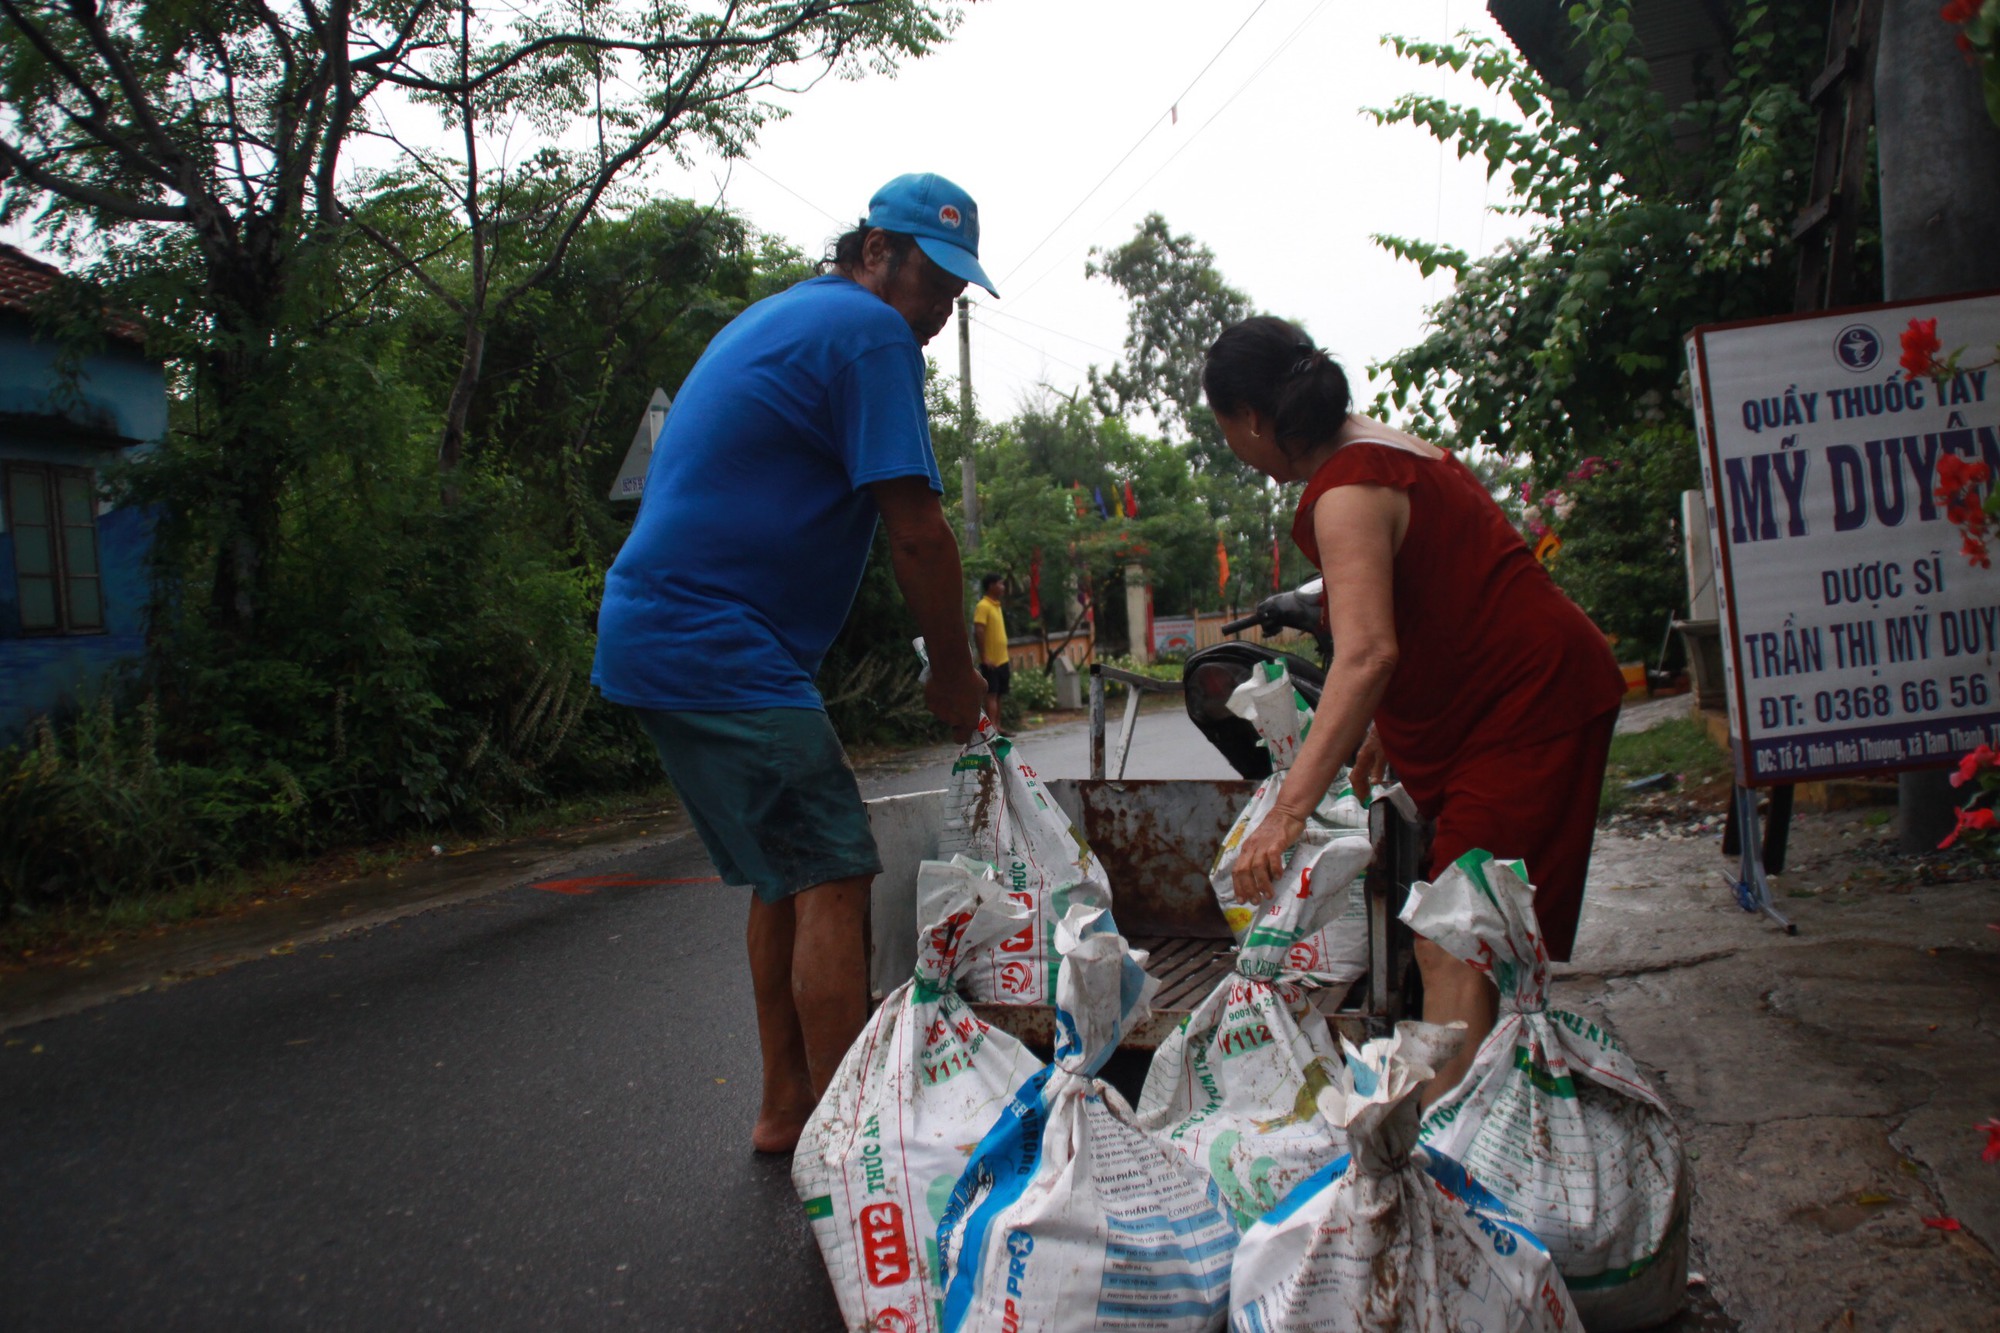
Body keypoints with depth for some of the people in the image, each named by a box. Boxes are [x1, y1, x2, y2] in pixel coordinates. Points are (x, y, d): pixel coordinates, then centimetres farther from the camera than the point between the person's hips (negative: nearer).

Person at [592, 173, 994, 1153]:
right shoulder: (869, 332, -9)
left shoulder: (781, 318, 23)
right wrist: (954, 676, -2)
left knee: (787, 873, 16)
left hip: (656, 636, 10)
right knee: (832, 879, -8)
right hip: (722, 653, -10)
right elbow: (916, 532, -14)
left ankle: (787, 1109, 25)